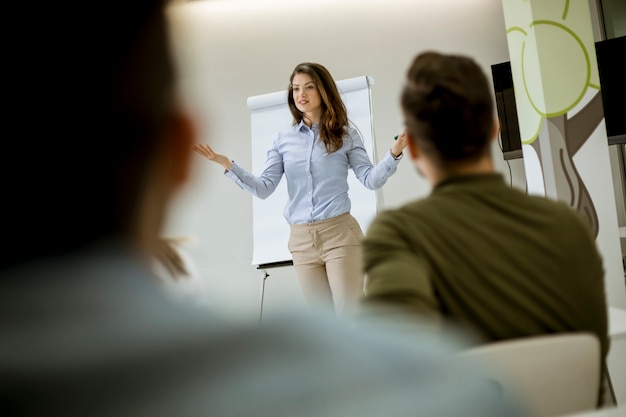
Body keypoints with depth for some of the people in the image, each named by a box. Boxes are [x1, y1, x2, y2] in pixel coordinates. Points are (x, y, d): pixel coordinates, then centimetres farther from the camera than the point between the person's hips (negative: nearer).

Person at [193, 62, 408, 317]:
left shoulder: (345, 134, 3)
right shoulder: (283, 140, 10)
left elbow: (371, 180, -3)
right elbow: (264, 189, 5)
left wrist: (394, 153, -20)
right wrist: (227, 165, -7)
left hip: (340, 233, -3)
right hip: (301, 239, 3)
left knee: (351, 315, -4)